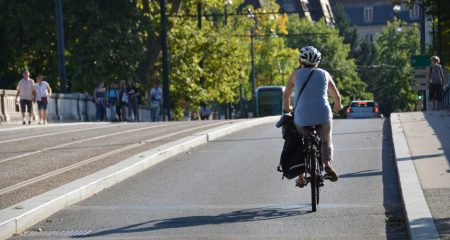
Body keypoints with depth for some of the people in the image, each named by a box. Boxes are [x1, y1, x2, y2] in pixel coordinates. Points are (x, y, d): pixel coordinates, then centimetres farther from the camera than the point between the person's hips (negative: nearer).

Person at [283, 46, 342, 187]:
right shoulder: (324, 74, 15)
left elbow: (286, 96, 23)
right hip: (323, 115, 0)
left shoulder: (296, 74, 14)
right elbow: (337, 97, 22)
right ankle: (327, 162, -6)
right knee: (326, 141, 22)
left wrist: (287, 108, 43)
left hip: (301, 117, 0)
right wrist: (337, 107, 43)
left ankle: (301, 175, 10)